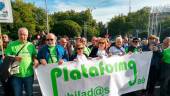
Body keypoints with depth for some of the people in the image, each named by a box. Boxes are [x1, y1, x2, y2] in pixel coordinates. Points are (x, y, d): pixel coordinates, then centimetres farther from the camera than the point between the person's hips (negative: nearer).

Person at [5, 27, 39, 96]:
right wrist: (14, 58, -20)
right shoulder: (12, 44, -1)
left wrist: (35, 60, -9)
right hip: (16, 75, -1)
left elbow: (34, 56, 12)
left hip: (29, 74, 2)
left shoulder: (31, 45, 6)